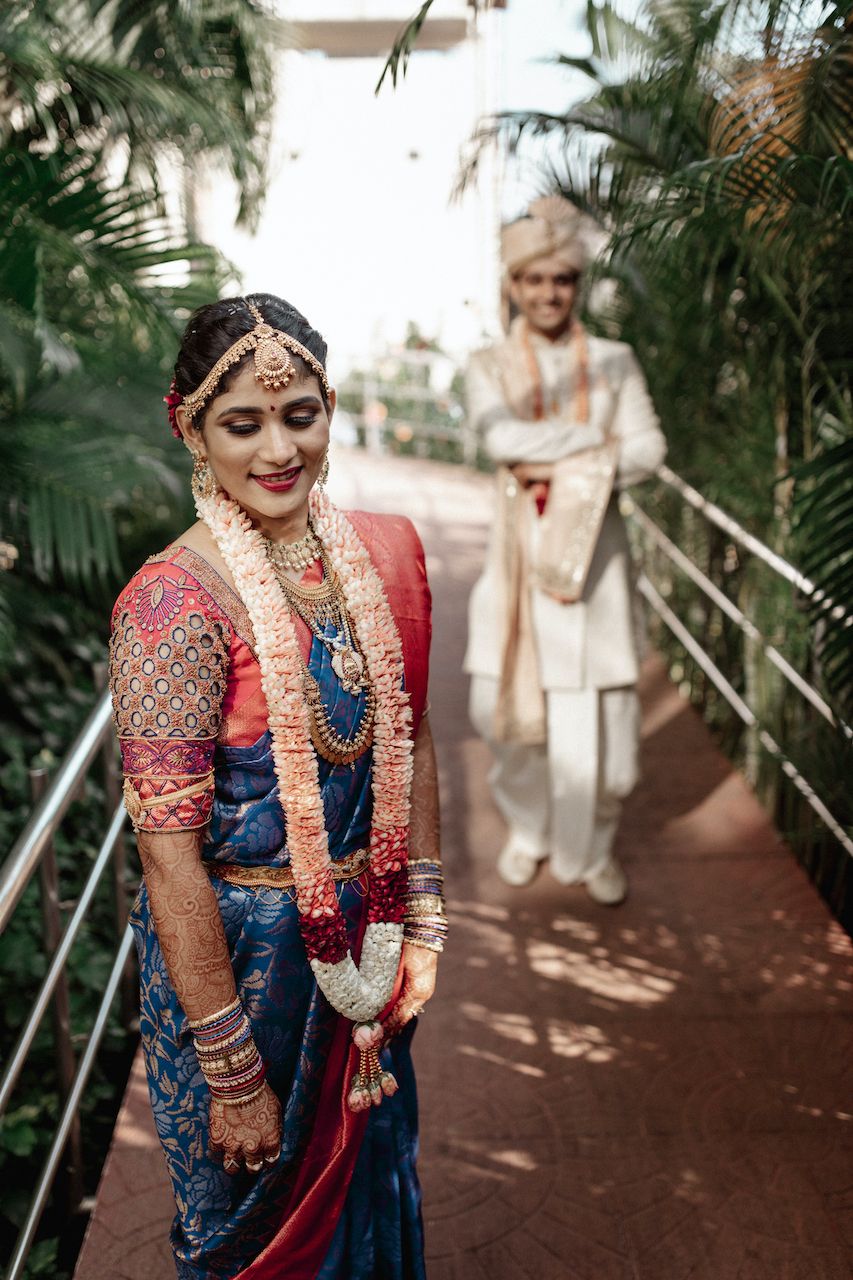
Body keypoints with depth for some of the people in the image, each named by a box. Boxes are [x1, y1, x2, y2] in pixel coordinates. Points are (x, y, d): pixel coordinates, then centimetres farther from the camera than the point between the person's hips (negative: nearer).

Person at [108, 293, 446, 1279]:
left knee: (367, 1177, 29)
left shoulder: (384, 550, -5)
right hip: (236, 948, -5)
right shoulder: (172, 603, -24)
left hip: (363, 933, 5)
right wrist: (233, 1072, -18)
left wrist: (423, 918, 6)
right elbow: (170, 854, -22)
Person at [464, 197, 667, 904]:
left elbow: (648, 449, -4)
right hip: (521, 551, 0)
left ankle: (595, 845, 23)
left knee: (599, 707, 0)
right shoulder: (490, 365, 6)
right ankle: (529, 828, 29)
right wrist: (597, 436, -11)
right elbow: (501, 437, -13)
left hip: (594, 548, 0)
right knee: (509, 702, 3)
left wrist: (562, 468, -12)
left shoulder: (614, 361, 7)